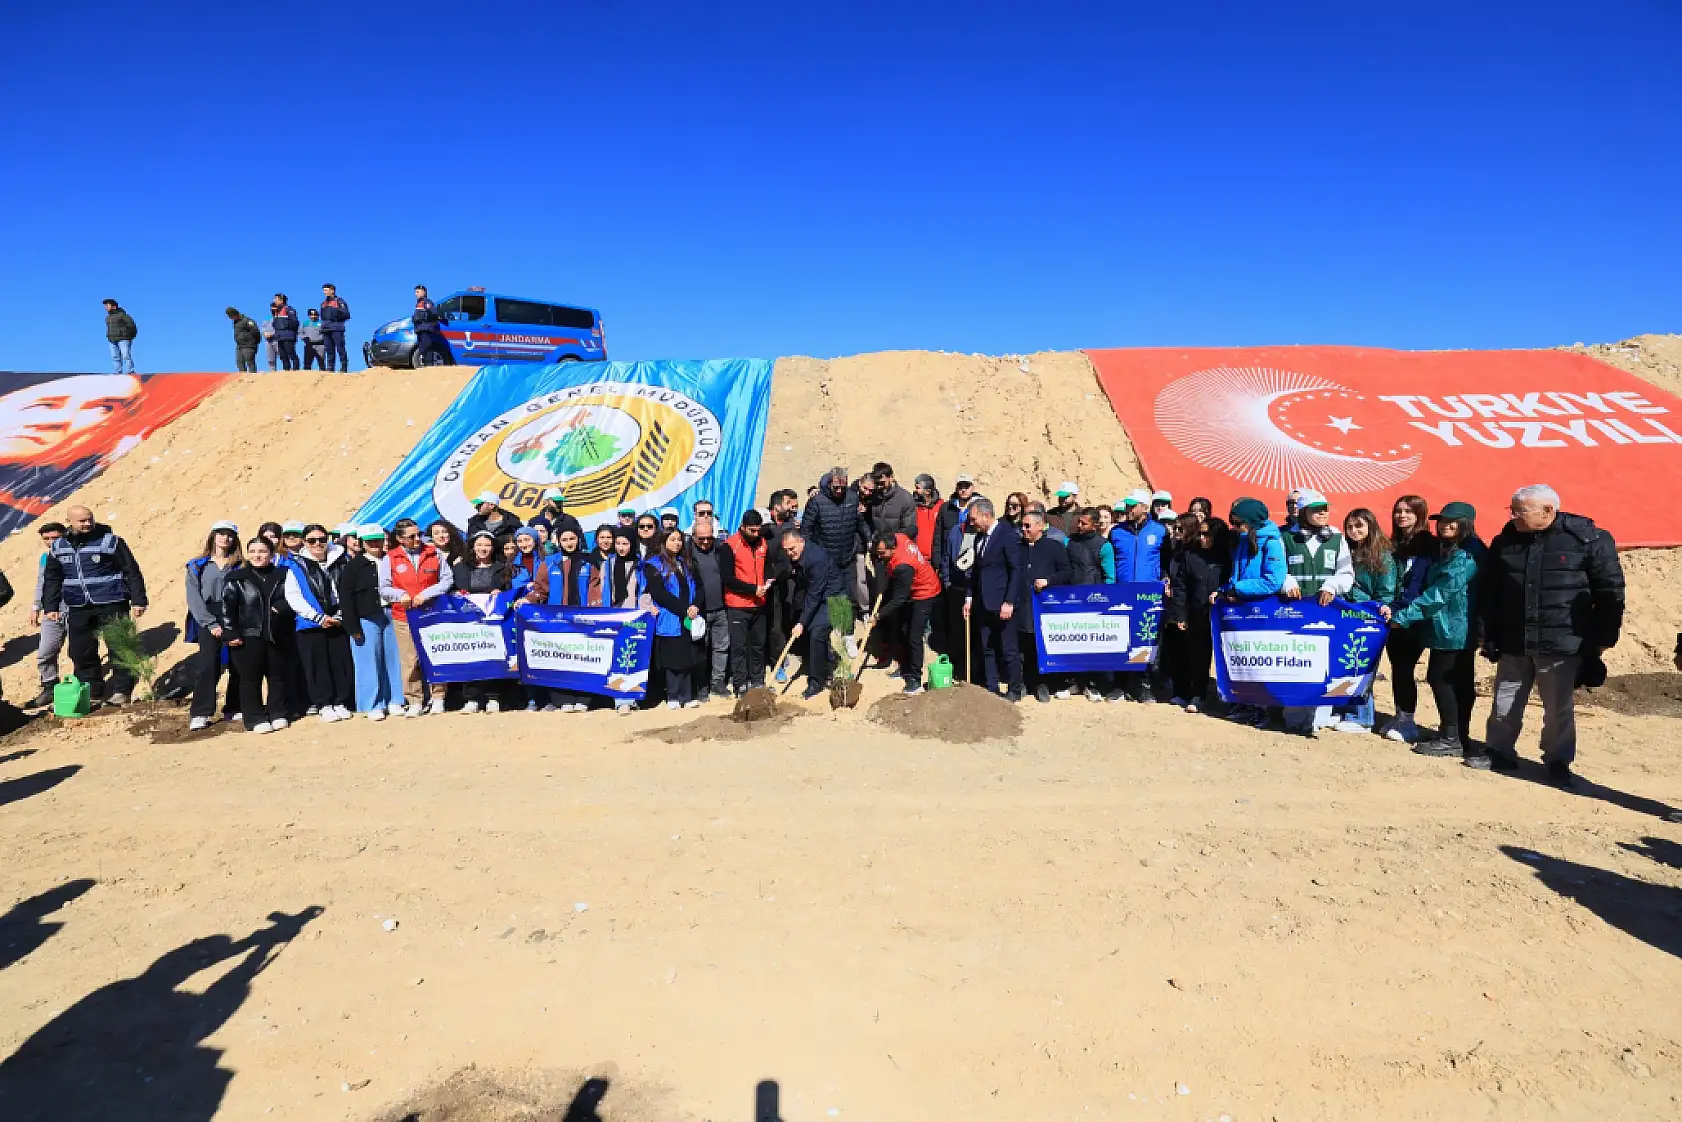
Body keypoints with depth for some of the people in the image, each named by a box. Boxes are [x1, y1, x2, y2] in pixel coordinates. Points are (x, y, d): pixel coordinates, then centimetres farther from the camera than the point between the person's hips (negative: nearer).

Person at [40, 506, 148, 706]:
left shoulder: (111, 541, -4)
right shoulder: (58, 548, 10)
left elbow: (132, 572, -5)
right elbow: (52, 579, 17)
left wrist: (138, 600, -10)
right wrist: (51, 607, 11)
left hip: (111, 606, -4)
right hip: (77, 609, 5)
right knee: (81, 653, 6)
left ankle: (121, 691, 5)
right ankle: (92, 693, 17)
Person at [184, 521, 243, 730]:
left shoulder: (240, 566, 12)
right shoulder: (197, 566, 11)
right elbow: (194, 598, 2)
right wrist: (212, 624, -10)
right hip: (207, 621, -1)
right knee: (208, 663, -14)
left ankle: (233, 709, 10)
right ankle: (201, 714, -12)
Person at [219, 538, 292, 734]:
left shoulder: (281, 576, 7)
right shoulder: (236, 578, -1)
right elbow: (227, 607, -5)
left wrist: (281, 607, -6)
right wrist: (231, 633, -10)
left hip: (276, 636, 3)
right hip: (248, 636, -3)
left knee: (277, 675, 9)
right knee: (251, 679, 0)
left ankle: (278, 715, 20)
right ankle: (255, 719, 7)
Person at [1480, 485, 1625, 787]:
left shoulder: (1590, 540, -6)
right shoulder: (1505, 542, 4)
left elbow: (1610, 593, -2)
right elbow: (1488, 593, 11)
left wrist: (1600, 641, -3)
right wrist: (1490, 636, 8)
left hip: (1562, 646, -3)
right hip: (1512, 644, 3)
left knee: (1559, 709, 7)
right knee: (1504, 705, 9)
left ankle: (1558, 761, 24)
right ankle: (1500, 753, 25)